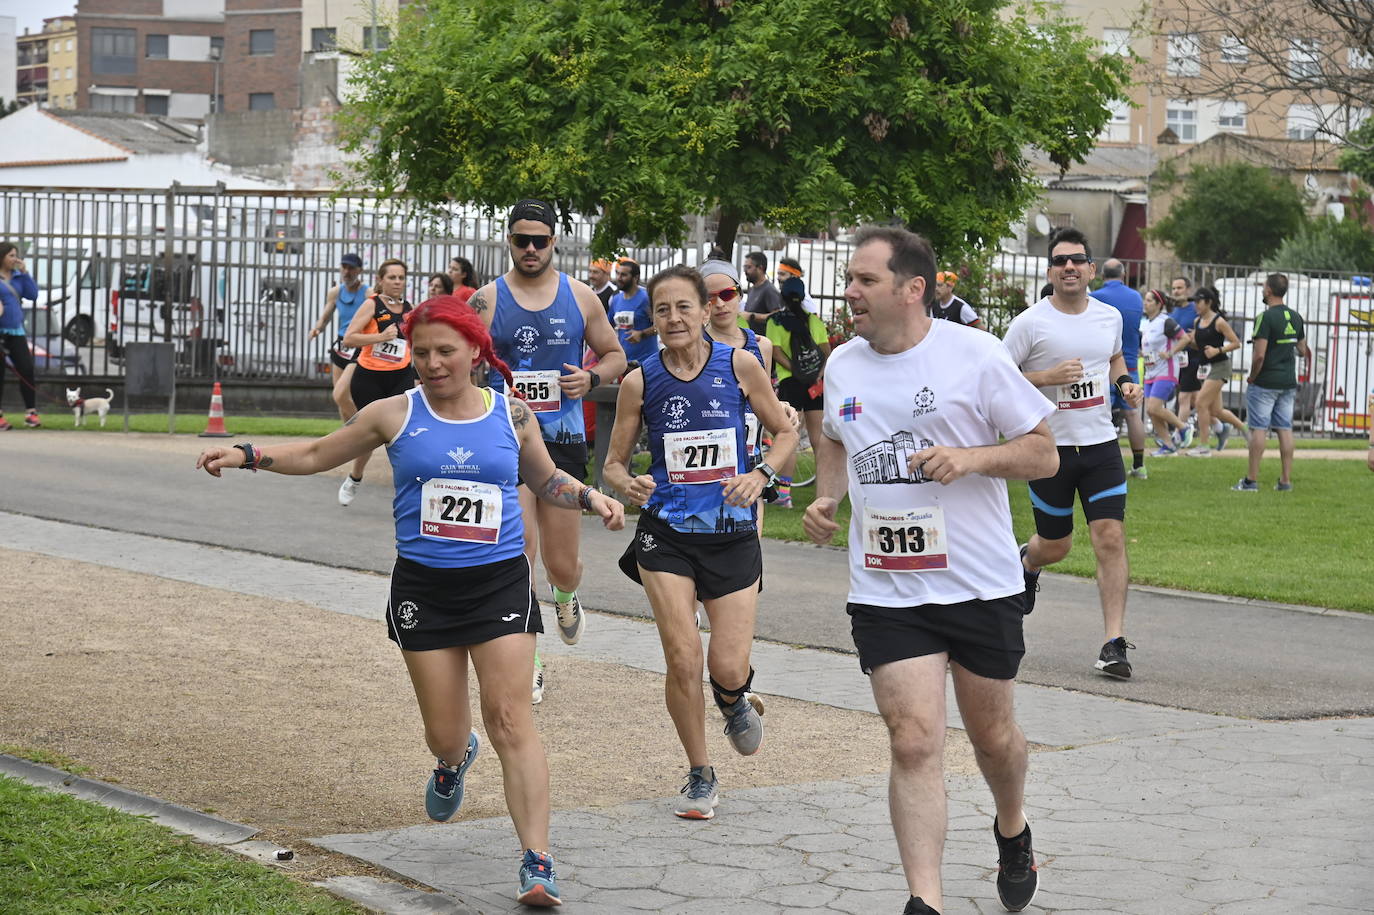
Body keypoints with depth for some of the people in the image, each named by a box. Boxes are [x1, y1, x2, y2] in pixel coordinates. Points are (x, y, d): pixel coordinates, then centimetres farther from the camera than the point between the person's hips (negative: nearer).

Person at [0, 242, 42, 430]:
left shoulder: (18, 276, 9)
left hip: (16, 331, 4)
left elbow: (33, 294, 3)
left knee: (27, 369, -4)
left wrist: (25, 273, -3)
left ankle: (31, 412, 1)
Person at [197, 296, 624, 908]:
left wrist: (590, 497, 1)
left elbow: (546, 480, 21)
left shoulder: (511, 415, 4)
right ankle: (454, 760, 47)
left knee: (509, 718, -13)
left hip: (501, 582, -1)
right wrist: (245, 455, -1)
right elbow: (316, 455, 11)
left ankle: (537, 862, -15)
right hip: (423, 587, 1)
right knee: (443, 732, 6)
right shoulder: (395, 414, 1)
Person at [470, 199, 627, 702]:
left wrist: (592, 377, -7)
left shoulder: (580, 297, 5)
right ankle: (526, 665, -1)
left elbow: (615, 355, 13)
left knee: (563, 566, 7)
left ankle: (565, 598, 46)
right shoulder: (487, 300, 0)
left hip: (564, 439, 2)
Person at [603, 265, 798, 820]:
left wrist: (760, 475, -12)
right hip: (666, 533, 0)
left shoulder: (739, 365, -4)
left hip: (731, 531, 0)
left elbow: (785, 433, 6)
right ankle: (700, 776, 12)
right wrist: (626, 484, -19)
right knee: (682, 659, -9)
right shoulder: (640, 382, -3)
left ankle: (734, 701, 34)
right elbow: (614, 462, 4)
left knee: (728, 669, -5)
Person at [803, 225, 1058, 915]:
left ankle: (1012, 831, 46)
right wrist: (826, 498, 6)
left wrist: (972, 457, -21)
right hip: (885, 592, 2)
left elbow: (1043, 453, -4)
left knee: (992, 734, 14)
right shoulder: (843, 364, 5)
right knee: (913, 741, -10)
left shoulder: (974, 354, -9)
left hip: (981, 585, -2)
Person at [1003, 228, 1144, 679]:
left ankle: (1115, 642, -9)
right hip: (1050, 448, -2)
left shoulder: (1110, 316, 7)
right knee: (1055, 546, 10)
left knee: (1111, 538, -11)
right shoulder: (1030, 323, -8)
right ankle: (1027, 561, 50)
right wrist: (1048, 377, -19)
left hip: (1101, 445, 2)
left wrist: (1125, 382, 6)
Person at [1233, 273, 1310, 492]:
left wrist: (1252, 377, -6)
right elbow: (1302, 351, 15)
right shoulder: (1296, 317, 8)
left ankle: (1251, 480, -2)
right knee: (1285, 429, 8)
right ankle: (1285, 480, 8)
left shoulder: (1266, 317, -15)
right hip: (1289, 382, 7)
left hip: (1265, 383, -7)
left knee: (1259, 429, -3)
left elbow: (1259, 355, -20)